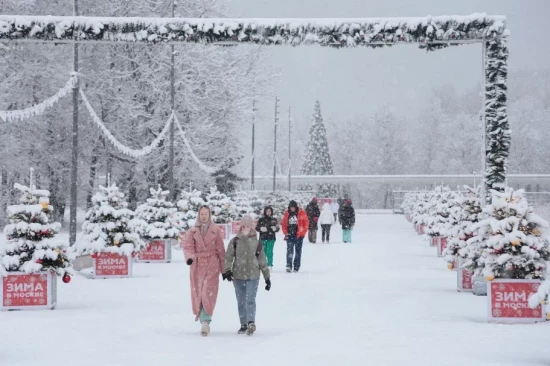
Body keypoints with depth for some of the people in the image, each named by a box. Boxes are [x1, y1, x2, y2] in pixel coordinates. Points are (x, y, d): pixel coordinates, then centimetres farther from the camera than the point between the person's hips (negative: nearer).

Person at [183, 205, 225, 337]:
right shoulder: (193, 231, 7)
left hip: (212, 265, -2)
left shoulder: (215, 230, 4)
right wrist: (189, 257, -24)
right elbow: (188, 247, -2)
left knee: (209, 293, -14)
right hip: (197, 265, 2)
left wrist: (224, 269, 5)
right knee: (198, 293, 5)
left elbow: (220, 249, 5)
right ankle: (204, 320, 18)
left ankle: (205, 321, -17)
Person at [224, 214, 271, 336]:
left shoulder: (257, 243, 4)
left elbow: (263, 261, 9)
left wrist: (267, 277, 11)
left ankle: (251, 322, -25)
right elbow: (228, 257, 0)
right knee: (241, 302, 8)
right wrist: (227, 270, -16)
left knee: (250, 300, -16)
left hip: (253, 276, -2)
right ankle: (244, 325, 16)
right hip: (238, 276, 2)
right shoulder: (235, 241, 3)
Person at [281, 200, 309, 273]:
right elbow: (283, 224, 12)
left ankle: (296, 266, 15)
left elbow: (306, 223, -1)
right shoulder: (287, 214, 4)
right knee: (289, 250, -12)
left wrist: (302, 233, -7)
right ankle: (289, 266, -19)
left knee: (298, 251, 7)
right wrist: (285, 232, 1)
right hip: (290, 235, 1)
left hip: (299, 235, -1)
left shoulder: (301, 213, -3)